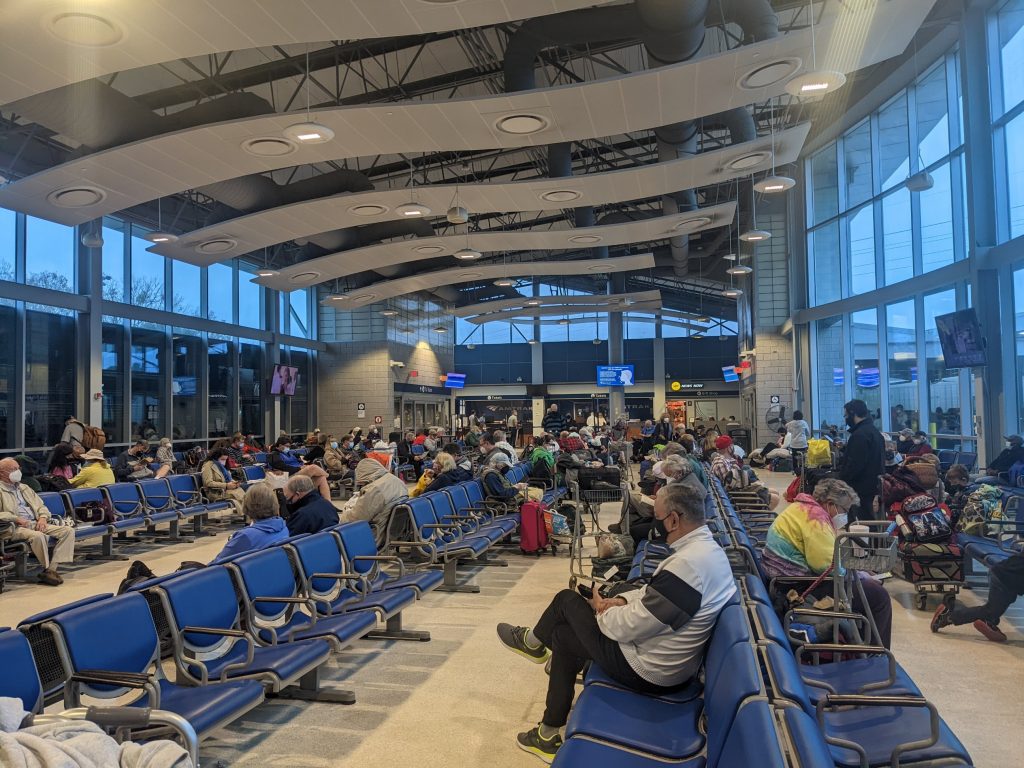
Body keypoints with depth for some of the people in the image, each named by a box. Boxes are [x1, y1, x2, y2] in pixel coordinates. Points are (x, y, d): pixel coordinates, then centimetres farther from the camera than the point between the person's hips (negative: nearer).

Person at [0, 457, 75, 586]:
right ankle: (47, 569, -20)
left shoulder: (24, 488, 26)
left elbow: (41, 506, 25)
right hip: (16, 527, -7)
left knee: (68, 531, -15)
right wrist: (16, 518, -19)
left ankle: (52, 568, -23)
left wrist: (43, 518, 4)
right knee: (38, 536, -39)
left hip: (37, 523, 7)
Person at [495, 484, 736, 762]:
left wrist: (601, 609, -6)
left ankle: (533, 641, 34)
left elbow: (627, 628, -27)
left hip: (646, 671, -9)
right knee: (563, 634, 18)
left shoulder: (686, 565, -33)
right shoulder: (708, 548, 0)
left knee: (567, 600, 4)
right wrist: (622, 600, 0)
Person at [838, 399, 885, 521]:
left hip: (861, 489, -10)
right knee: (870, 520, 15)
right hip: (874, 486, 10)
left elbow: (854, 464, -23)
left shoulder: (860, 435, -18)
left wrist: (841, 482, -15)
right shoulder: (875, 432, 15)